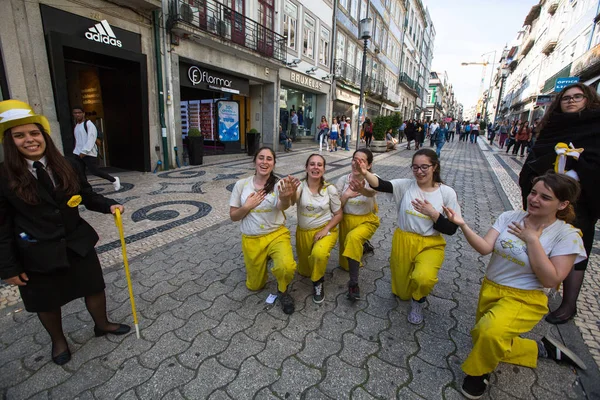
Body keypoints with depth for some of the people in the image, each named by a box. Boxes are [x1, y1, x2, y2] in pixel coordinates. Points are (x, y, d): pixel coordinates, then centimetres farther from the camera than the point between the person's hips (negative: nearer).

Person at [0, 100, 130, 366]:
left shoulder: (68, 166, -5)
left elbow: (87, 196, 3)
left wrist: (109, 205, -18)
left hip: (77, 243, 2)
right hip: (37, 254, -2)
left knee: (94, 288, 16)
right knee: (47, 303, 19)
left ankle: (102, 324, 43)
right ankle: (58, 341, 47)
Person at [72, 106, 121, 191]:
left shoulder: (89, 124, -9)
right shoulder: (76, 126, 17)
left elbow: (91, 139, -17)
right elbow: (77, 140, 22)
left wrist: (84, 151, -20)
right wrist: (76, 151, 15)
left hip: (89, 153, -8)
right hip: (78, 153, 8)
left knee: (94, 171, -10)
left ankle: (114, 180, 7)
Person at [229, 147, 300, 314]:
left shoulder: (278, 184, -10)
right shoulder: (241, 184, -5)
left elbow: (283, 206, -32)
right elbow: (233, 216, 1)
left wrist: (286, 198, -56)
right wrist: (247, 206, -18)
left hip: (276, 235, -2)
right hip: (251, 240, 2)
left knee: (287, 267, -31)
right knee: (255, 286, 14)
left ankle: (283, 290, 5)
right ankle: (263, 260, 44)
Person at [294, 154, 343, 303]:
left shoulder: (330, 189, -10)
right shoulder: (300, 186, -12)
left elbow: (338, 214, -3)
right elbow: (292, 199, -35)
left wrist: (325, 229, -18)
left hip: (325, 230, -2)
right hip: (304, 232, 2)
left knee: (319, 254, -35)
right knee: (304, 272, 15)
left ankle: (318, 282, -4)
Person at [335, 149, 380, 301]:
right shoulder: (343, 180, -9)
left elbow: (371, 193, -41)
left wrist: (362, 190, -64)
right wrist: (346, 195, -26)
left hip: (367, 221, -3)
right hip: (347, 220, 4)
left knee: (354, 238, -37)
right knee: (345, 264, 12)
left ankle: (354, 282, -23)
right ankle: (363, 246, 45)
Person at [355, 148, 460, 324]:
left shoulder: (447, 192, -7)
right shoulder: (406, 185, -6)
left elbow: (451, 229, -7)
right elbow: (381, 185, -24)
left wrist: (432, 213, -21)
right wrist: (365, 174, -42)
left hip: (431, 245, -1)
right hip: (403, 242, 2)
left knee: (423, 279, -31)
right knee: (402, 293, 12)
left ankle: (418, 302, 6)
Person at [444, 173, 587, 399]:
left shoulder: (567, 235, -13)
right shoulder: (510, 217, -6)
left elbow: (550, 280, -19)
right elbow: (484, 248, -16)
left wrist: (531, 239, -21)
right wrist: (462, 225, -32)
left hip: (524, 299, -4)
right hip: (490, 289, 5)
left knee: (490, 332, -32)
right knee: (486, 343, 17)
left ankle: (478, 372, 0)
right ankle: (540, 349, 38)